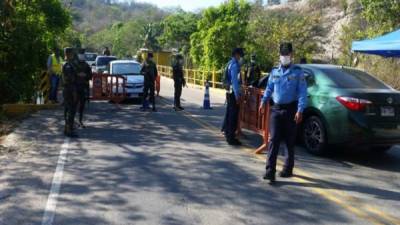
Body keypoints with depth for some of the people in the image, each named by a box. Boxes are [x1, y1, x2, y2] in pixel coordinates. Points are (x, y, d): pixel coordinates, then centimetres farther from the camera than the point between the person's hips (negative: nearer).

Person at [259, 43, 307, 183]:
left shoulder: (297, 72, -2)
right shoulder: (274, 71, 11)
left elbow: (302, 92, -7)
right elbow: (269, 88, 19)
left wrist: (300, 110, -18)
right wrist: (264, 101, 4)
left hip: (290, 110, -2)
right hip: (276, 109, 3)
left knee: (289, 141, 8)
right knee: (274, 140, -7)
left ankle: (288, 169, 23)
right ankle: (270, 171, -10)